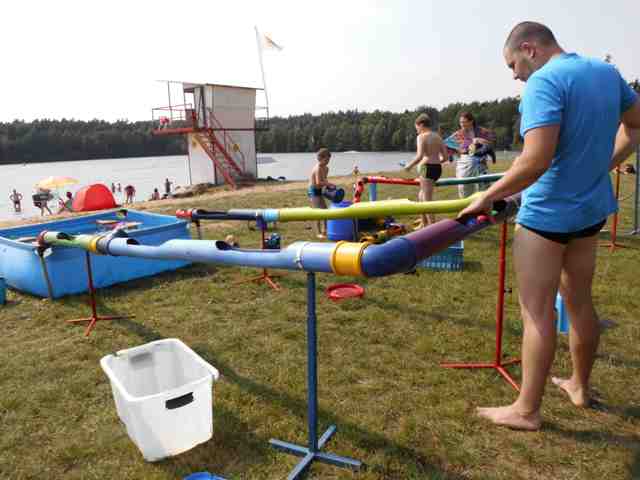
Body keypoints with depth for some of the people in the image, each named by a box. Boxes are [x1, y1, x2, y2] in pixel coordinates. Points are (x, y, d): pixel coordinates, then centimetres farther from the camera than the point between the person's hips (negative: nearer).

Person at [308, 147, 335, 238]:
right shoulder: (318, 168, -21)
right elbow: (318, 182, -29)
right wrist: (329, 184, -23)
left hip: (318, 191, 10)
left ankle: (324, 230, 25)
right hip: (313, 191, -10)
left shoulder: (326, 168, 7)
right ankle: (319, 233, -6)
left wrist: (328, 185, -1)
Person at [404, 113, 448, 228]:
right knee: (421, 196, 22)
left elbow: (419, 156, -20)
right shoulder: (437, 137, 15)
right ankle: (423, 223, 30)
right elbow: (445, 157, 12)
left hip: (427, 168, -8)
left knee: (427, 199, -3)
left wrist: (409, 165, -7)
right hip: (437, 168, 8)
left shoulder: (421, 136, -7)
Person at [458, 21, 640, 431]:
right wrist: (600, 166, 16)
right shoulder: (607, 73, 8)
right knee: (580, 302, 20)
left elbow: (536, 160, -29)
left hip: (548, 213, -8)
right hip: (592, 208, 8)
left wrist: (489, 197, -19)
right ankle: (580, 386, 37)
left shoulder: (544, 82, -18)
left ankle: (527, 410, 10)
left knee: (537, 311, -1)